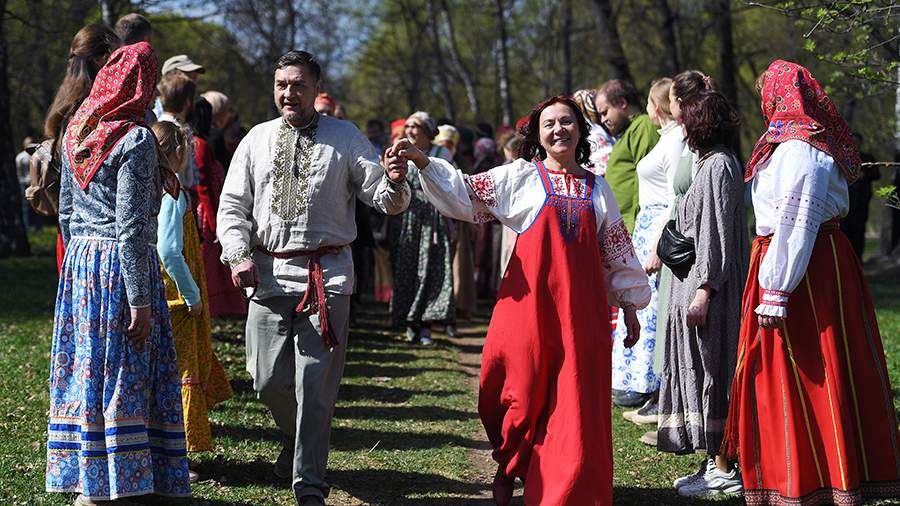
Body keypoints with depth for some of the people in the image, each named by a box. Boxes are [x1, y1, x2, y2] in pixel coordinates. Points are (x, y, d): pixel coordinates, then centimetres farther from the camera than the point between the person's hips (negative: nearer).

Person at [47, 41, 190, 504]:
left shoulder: (76, 132, 10)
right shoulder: (135, 140, -13)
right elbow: (131, 226, -16)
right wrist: (140, 300, -15)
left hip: (79, 260, 8)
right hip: (122, 264, -8)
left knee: (86, 367, 11)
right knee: (125, 376, -2)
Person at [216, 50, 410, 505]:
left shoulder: (345, 138, 6)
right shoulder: (257, 139, 12)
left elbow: (385, 201, 3)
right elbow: (232, 206, 13)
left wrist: (395, 183, -20)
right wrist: (238, 255, -3)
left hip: (326, 276, -3)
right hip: (268, 273, 3)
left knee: (315, 383, -7)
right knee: (269, 380, 4)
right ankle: (295, 441, 35)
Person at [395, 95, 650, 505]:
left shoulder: (597, 187, 14)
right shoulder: (521, 176, 6)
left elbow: (617, 249, 18)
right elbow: (466, 193, -1)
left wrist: (630, 305, 19)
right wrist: (422, 162, -14)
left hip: (582, 305, 2)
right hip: (530, 300, -2)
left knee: (576, 402, 1)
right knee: (524, 389, 1)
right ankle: (509, 465, 26)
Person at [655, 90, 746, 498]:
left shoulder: (717, 166, -13)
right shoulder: (713, 162, 16)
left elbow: (716, 234, -19)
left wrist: (703, 290, -21)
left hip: (709, 288, -10)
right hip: (696, 284, 10)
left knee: (711, 372, -6)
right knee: (701, 373, 11)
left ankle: (722, 469, -1)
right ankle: (716, 464, 16)